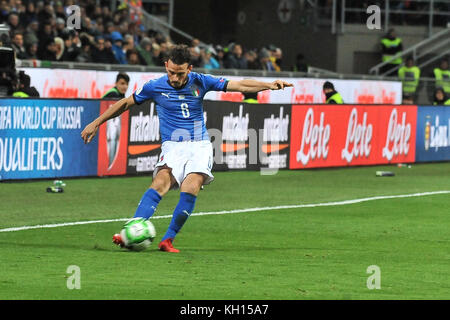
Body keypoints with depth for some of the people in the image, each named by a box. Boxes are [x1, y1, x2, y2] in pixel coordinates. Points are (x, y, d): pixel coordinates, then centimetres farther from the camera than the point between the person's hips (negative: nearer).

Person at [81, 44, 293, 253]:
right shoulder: (155, 87, -1)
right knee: (161, 182, -29)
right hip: (173, 146, -1)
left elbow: (240, 86, 4)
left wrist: (268, 85, -8)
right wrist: (96, 123, 13)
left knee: (191, 188, -26)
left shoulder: (200, 82, 1)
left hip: (200, 145, 1)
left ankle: (168, 239, -19)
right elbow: (125, 103, 12)